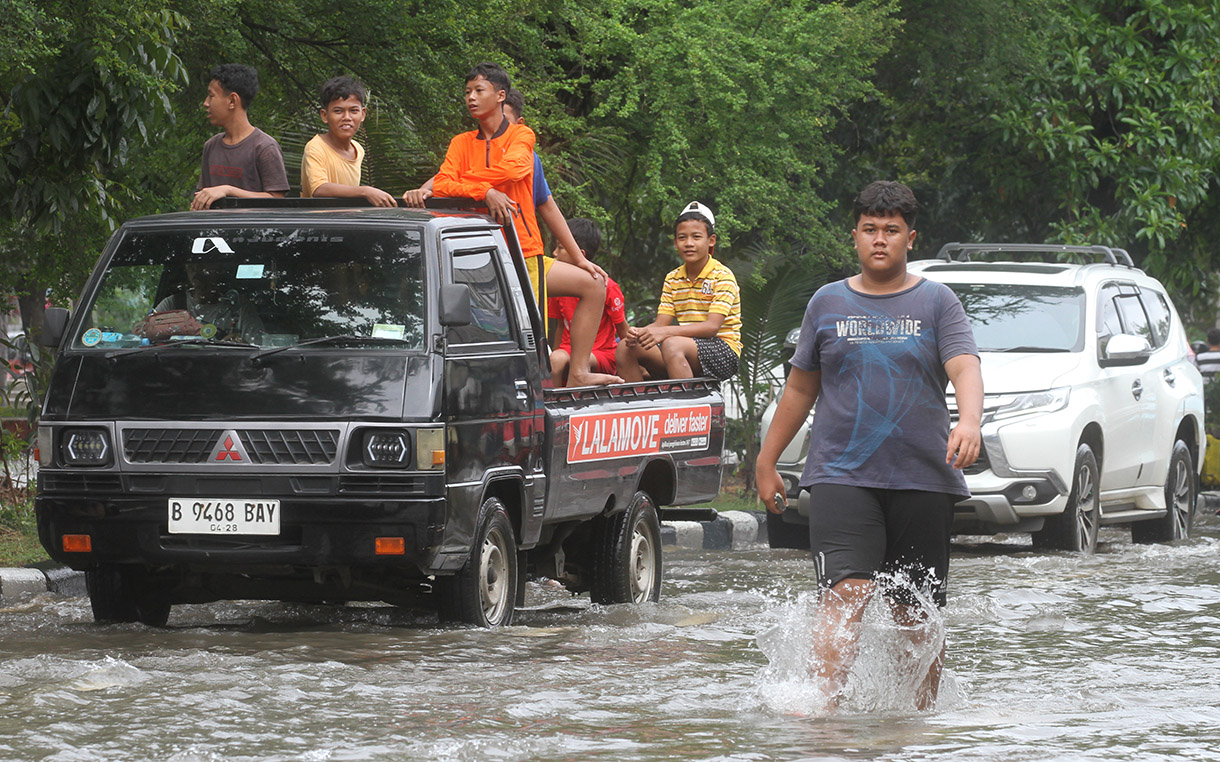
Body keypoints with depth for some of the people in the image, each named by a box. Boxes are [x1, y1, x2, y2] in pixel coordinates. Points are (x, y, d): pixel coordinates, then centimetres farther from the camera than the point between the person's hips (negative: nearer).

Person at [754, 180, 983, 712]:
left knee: (917, 615, 6)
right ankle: (823, 707, -28)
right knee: (845, 594, -19)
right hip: (841, 474, 0)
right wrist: (766, 462, 20)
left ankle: (924, 710, 21)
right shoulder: (827, 303, 12)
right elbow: (801, 388, 20)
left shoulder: (936, 303, 6)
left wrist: (969, 422, -29)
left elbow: (965, 369, -8)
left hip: (922, 479, 0)